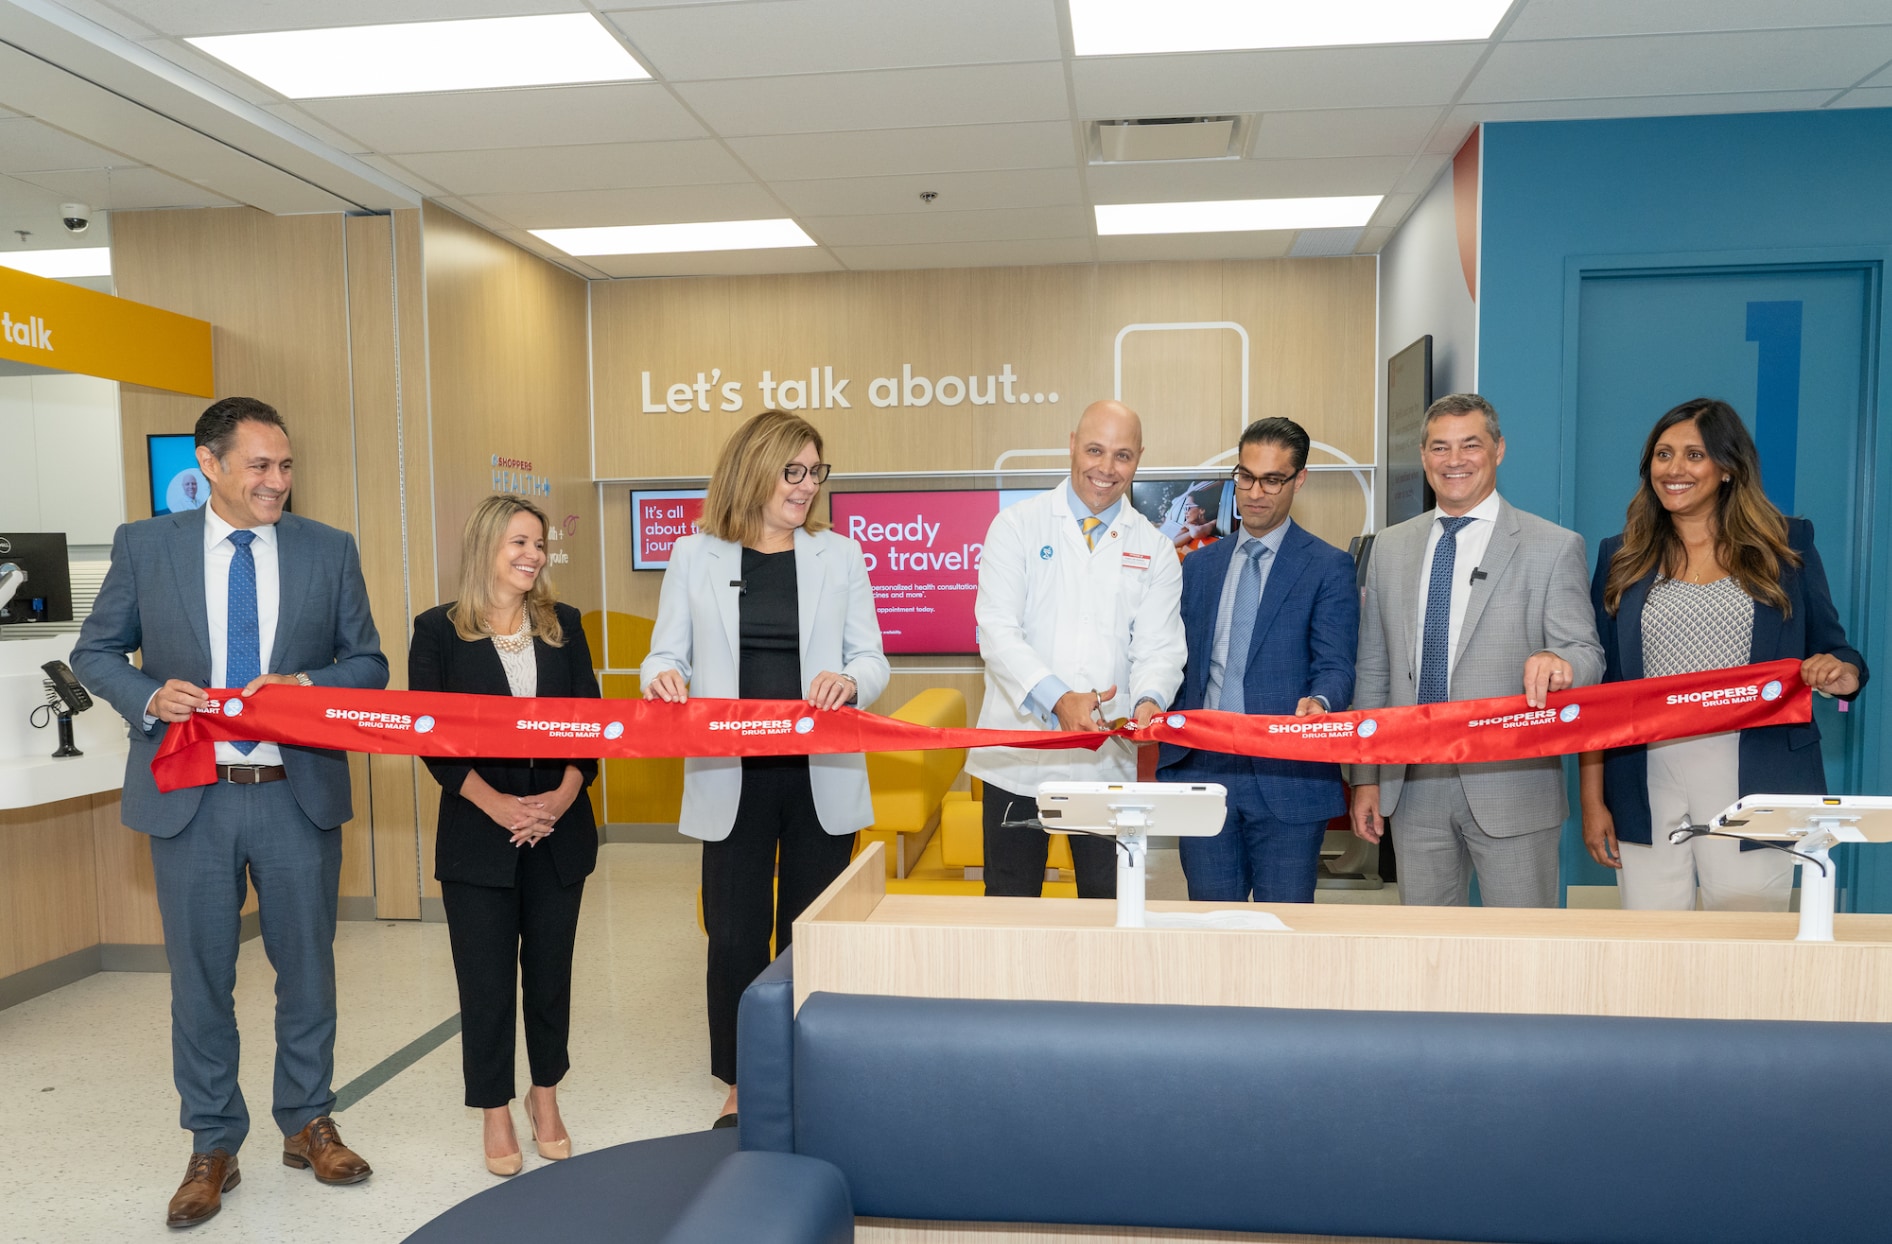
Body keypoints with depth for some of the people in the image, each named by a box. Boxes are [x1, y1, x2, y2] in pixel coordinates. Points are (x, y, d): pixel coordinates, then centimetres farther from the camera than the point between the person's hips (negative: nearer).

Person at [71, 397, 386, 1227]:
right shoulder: (144, 546, 1)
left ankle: (308, 1124, 31)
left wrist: (307, 684, -16)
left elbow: (369, 664, 4)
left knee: (307, 967, 12)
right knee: (200, 977, 10)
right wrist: (149, 697, -12)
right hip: (188, 796, 0)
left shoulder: (330, 551, 2)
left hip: (299, 793, 1)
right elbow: (94, 652, 8)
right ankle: (213, 1146, 28)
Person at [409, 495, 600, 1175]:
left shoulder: (563, 624, 7)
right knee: (486, 977, 5)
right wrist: (497, 804, -15)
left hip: (559, 831, 3)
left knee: (550, 967, 11)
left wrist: (563, 794, -11)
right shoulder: (439, 630, -1)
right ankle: (496, 1111, 22)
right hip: (477, 834, -2)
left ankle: (545, 1096, 30)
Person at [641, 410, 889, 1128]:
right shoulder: (696, 556, 6)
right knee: (734, 935, 6)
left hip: (820, 774, 1)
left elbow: (871, 659, 4)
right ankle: (739, 1088, 23)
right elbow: (667, 654, 6)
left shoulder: (838, 554, 7)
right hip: (731, 776, 0)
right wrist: (662, 678, -18)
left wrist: (849, 681, -19)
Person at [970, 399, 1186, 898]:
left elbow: (1159, 646, 3)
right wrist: (1057, 699, -25)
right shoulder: (1017, 526, 0)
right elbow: (997, 630, -10)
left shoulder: (1154, 549, 9)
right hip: (1018, 756, -1)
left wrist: (1149, 699, -21)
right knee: (1011, 903, 8)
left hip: (1108, 760, 2)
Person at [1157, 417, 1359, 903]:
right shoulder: (1198, 565, 15)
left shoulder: (1329, 567, 1)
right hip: (1203, 772, 4)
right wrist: (1169, 762, 5)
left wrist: (1319, 702, -29)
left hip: (1288, 780, -3)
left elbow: (1335, 666, -7)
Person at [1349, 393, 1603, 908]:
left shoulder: (1554, 547, -2)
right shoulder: (1390, 547, 10)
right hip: (1413, 785, 4)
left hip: (1510, 786, -4)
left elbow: (1587, 654, -6)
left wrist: (1559, 662, -31)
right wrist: (1366, 776, 8)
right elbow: (1372, 669, 11)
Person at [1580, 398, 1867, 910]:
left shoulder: (1787, 544, 8)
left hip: (1751, 786, 0)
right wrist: (1592, 800, 3)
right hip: (1647, 786, 1)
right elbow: (1597, 687, 7)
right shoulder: (1621, 557, 8)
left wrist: (1843, 673, -14)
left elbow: (1834, 651, 11)